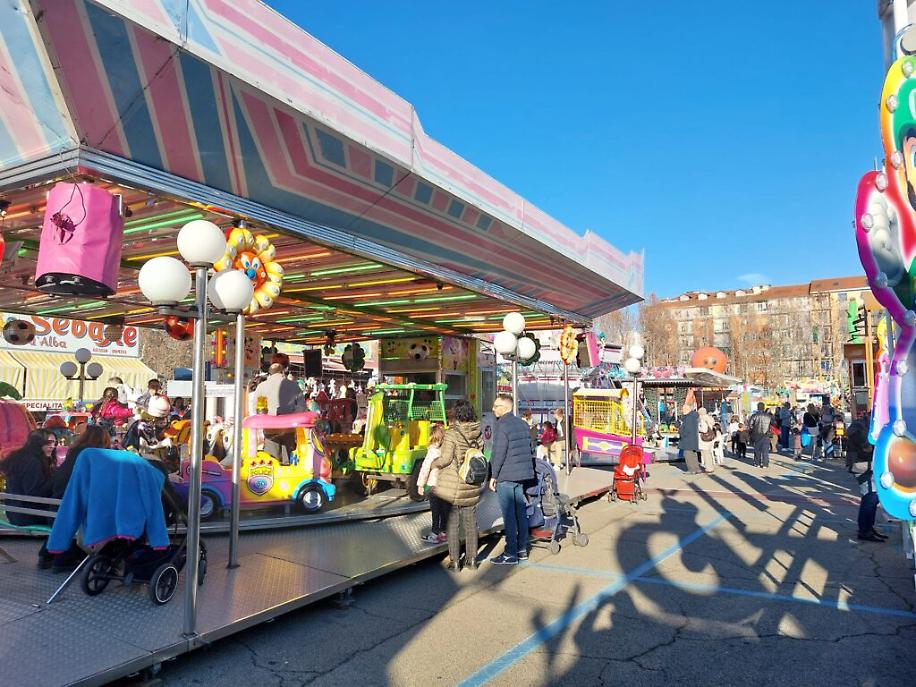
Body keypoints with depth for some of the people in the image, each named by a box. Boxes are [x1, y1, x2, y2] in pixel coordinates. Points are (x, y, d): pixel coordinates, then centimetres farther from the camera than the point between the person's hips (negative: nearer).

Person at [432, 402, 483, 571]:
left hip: (453, 486, -4)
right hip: (472, 487, 5)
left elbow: (445, 459, -17)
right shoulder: (479, 433, 0)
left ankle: (454, 561, 9)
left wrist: (434, 463, 2)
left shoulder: (452, 434, -15)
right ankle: (472, 559, 22)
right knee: (471, 523, 15)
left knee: (452, 524, 6)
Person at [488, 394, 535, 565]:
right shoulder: (522, 424, 12)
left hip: (506, 477, -8)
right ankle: (522, 549, 20)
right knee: (521, 512, 13)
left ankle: (511, 554, 2)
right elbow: (530, 449, 17)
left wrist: (493, 476, -7)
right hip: (523, 475, 8)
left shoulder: (502, 426, -13)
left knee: (509, 516, -3)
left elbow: (498, 454, -15)